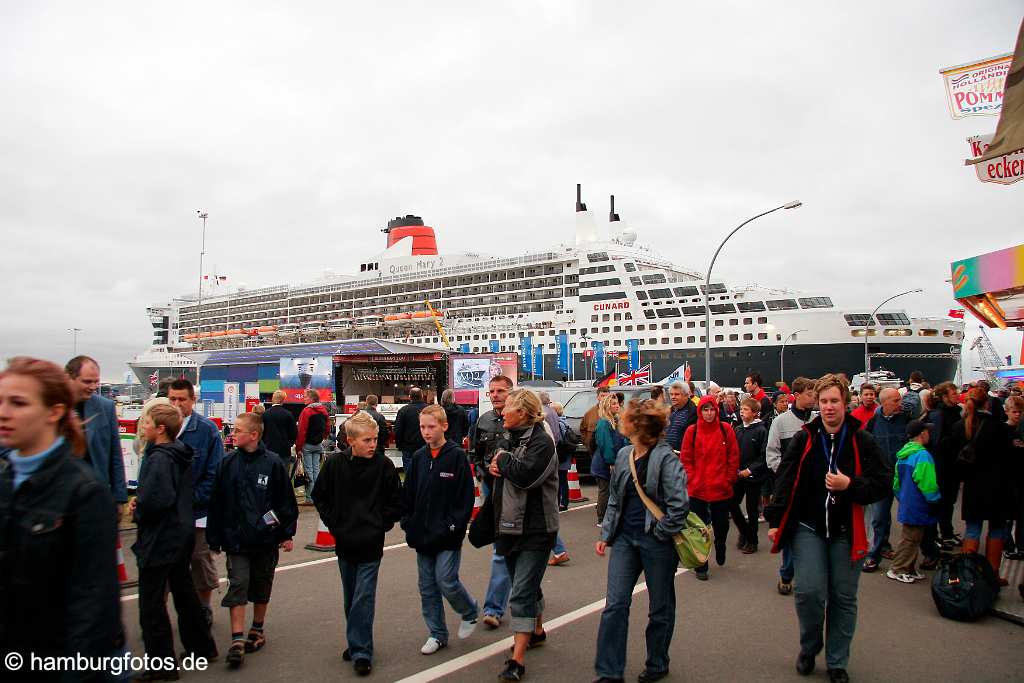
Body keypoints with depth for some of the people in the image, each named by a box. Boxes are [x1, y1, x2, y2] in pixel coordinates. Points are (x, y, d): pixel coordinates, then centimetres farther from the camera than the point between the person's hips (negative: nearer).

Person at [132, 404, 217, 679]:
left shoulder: (159, 458, -21)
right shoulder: (181, 455, 7)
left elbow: (154, 500, -29)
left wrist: (137, 514, -9)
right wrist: (139, 501, 4)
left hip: (159, 540, -9)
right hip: (182, 534, 9)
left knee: (151, 602, 1)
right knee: (183, 590, 20)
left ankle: (162, 664, 9)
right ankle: (202, 646, 32)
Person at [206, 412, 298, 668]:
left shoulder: (273, 463, -9)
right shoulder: (228, 463, -2)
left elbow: (286, 500, -4)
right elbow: (217, 502, 3)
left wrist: (287, 533, -2)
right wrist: (215, 538, 4)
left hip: (266, 538, -1)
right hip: (236, 538, 1)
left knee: (262, 586, 14)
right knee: (237, 586, -4)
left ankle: (257, 629, 32)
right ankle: (237, 640, 0)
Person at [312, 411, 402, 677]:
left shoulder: (383, 464, -10)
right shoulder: (335, 463, -5)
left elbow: (396, 502, 0)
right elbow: (320, 496, 8)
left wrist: (381, 526, -5)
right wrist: (334, 524, 2)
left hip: (371, 545, -3)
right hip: (344, 543, 3)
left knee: (363, 597, -4)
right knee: (351, 597, 16)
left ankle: (361, 652, 6)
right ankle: (356, 643, 32)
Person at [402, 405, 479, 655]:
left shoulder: (457, 456, -10)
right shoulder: (418, 457, 6)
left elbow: (465, 496, -10)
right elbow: (408, 494, 12)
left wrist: (453, 525, -13)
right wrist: (408, 522, 4)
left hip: (448, 536, -5)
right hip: (422, 535, 6)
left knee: (447, 582, -5)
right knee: (427, 587, 11)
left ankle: (470, 613, 24)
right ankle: (437, 634, 26)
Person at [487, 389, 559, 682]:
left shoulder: (541, 441, -16)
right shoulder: (512, 438, 11)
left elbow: (525, 475, -29)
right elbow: (498, 465, 20)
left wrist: (503, 460, -13)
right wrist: (495, 466, -4)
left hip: (535, 529, -8)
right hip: (511, 524, 8)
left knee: (522, 592, -8)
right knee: (527, 584, 22)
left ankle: (517, 659, -3)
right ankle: (537, 631, 42)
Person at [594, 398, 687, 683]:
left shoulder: (666, 457, -16)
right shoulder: (624, 455, 6)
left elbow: (679, 504, -21)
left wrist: (660, 532, -14)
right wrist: (606, 535, 9)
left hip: (656, 542, -6)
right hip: (625, 537, 6)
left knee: (660, 607, 12)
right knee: (615, 604, 3)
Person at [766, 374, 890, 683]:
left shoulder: (862, 441, -4)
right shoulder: (804, 438, -2)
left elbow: (884, 484, -2)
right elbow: (784, 480, -1)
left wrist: (850, 484, -19)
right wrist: (775, 520, -3)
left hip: (846, 531, 0)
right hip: (808, 528, 0)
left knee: (843, 598, 9)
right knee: (809, 592, -8)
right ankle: (809, 648, 21)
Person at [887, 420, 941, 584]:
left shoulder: (902, 454, 8)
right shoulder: (922, 455, -19)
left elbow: (896, 483, 15)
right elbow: (928, 484, -20)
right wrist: (936, 501, -7)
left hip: (906, 504, 9)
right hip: (917, 507, -9)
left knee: (912, 538, 18)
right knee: (910, 539, 1)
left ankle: (909, 569, 27)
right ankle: (897, 570, 8)